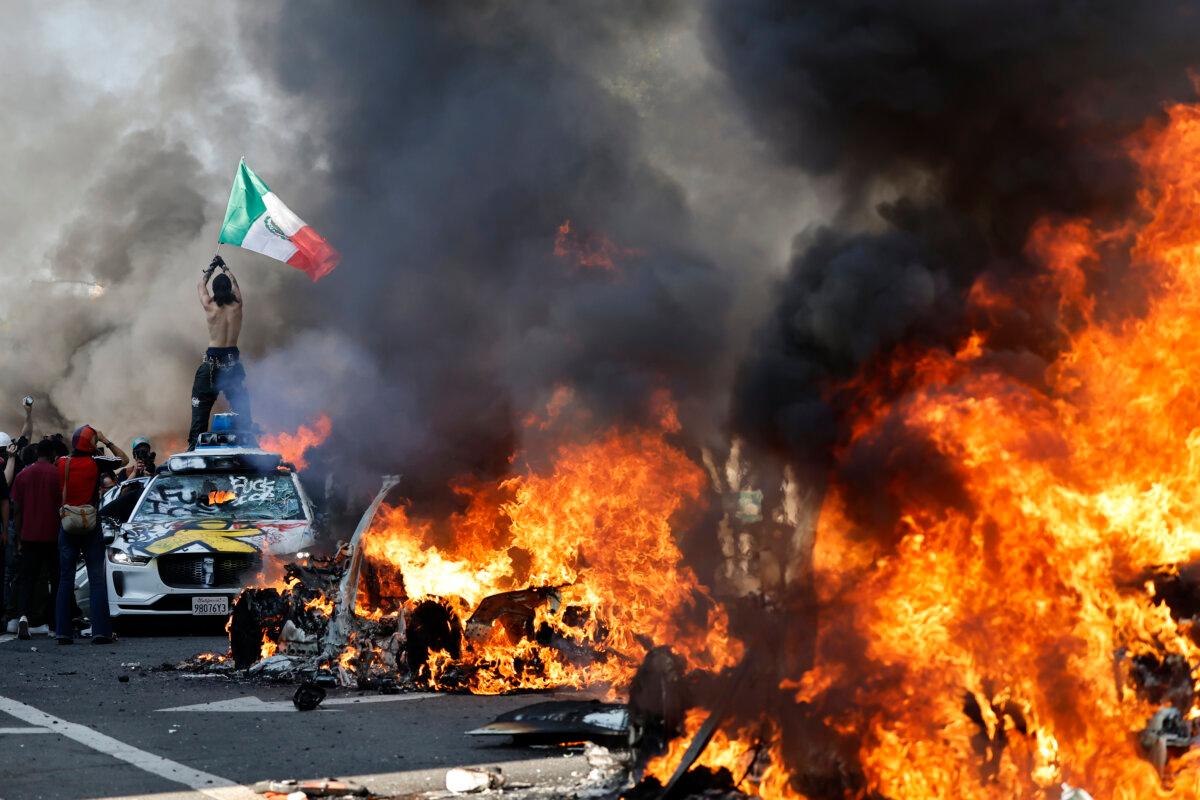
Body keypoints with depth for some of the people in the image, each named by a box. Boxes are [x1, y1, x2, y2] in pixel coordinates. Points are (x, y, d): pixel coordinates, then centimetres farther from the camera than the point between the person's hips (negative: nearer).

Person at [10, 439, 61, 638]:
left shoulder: (23, 475, 6)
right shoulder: (57, 474, -4)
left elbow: (16, 510, 7)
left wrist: (19, 536, 14)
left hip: (29, 536, 2)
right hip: (52, 536, -2)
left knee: (27, 578, 3)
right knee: (56, 577, 9)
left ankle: (23, 615, -19)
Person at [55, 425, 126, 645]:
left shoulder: (63, 463, -2)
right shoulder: (96, 464, -9)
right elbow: (124, 459, 4)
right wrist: (107, 441, 8)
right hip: (90, 526, -3)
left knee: (65, 579, 7)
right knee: (97, 579, -1)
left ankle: (63, 631, 4)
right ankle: (100, 631, -7)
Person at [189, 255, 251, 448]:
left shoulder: (210, 306, -8)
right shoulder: (237, 306, -3)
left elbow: (201, 285, 12)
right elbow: (235, 285, 19)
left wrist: (212, 267, 25)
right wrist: (224, 267, 31)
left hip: (212, 360, -2)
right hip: (232, 359, 2)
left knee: (201, 404, 4)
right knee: (241, 404, 9)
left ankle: (195, 444, 1)